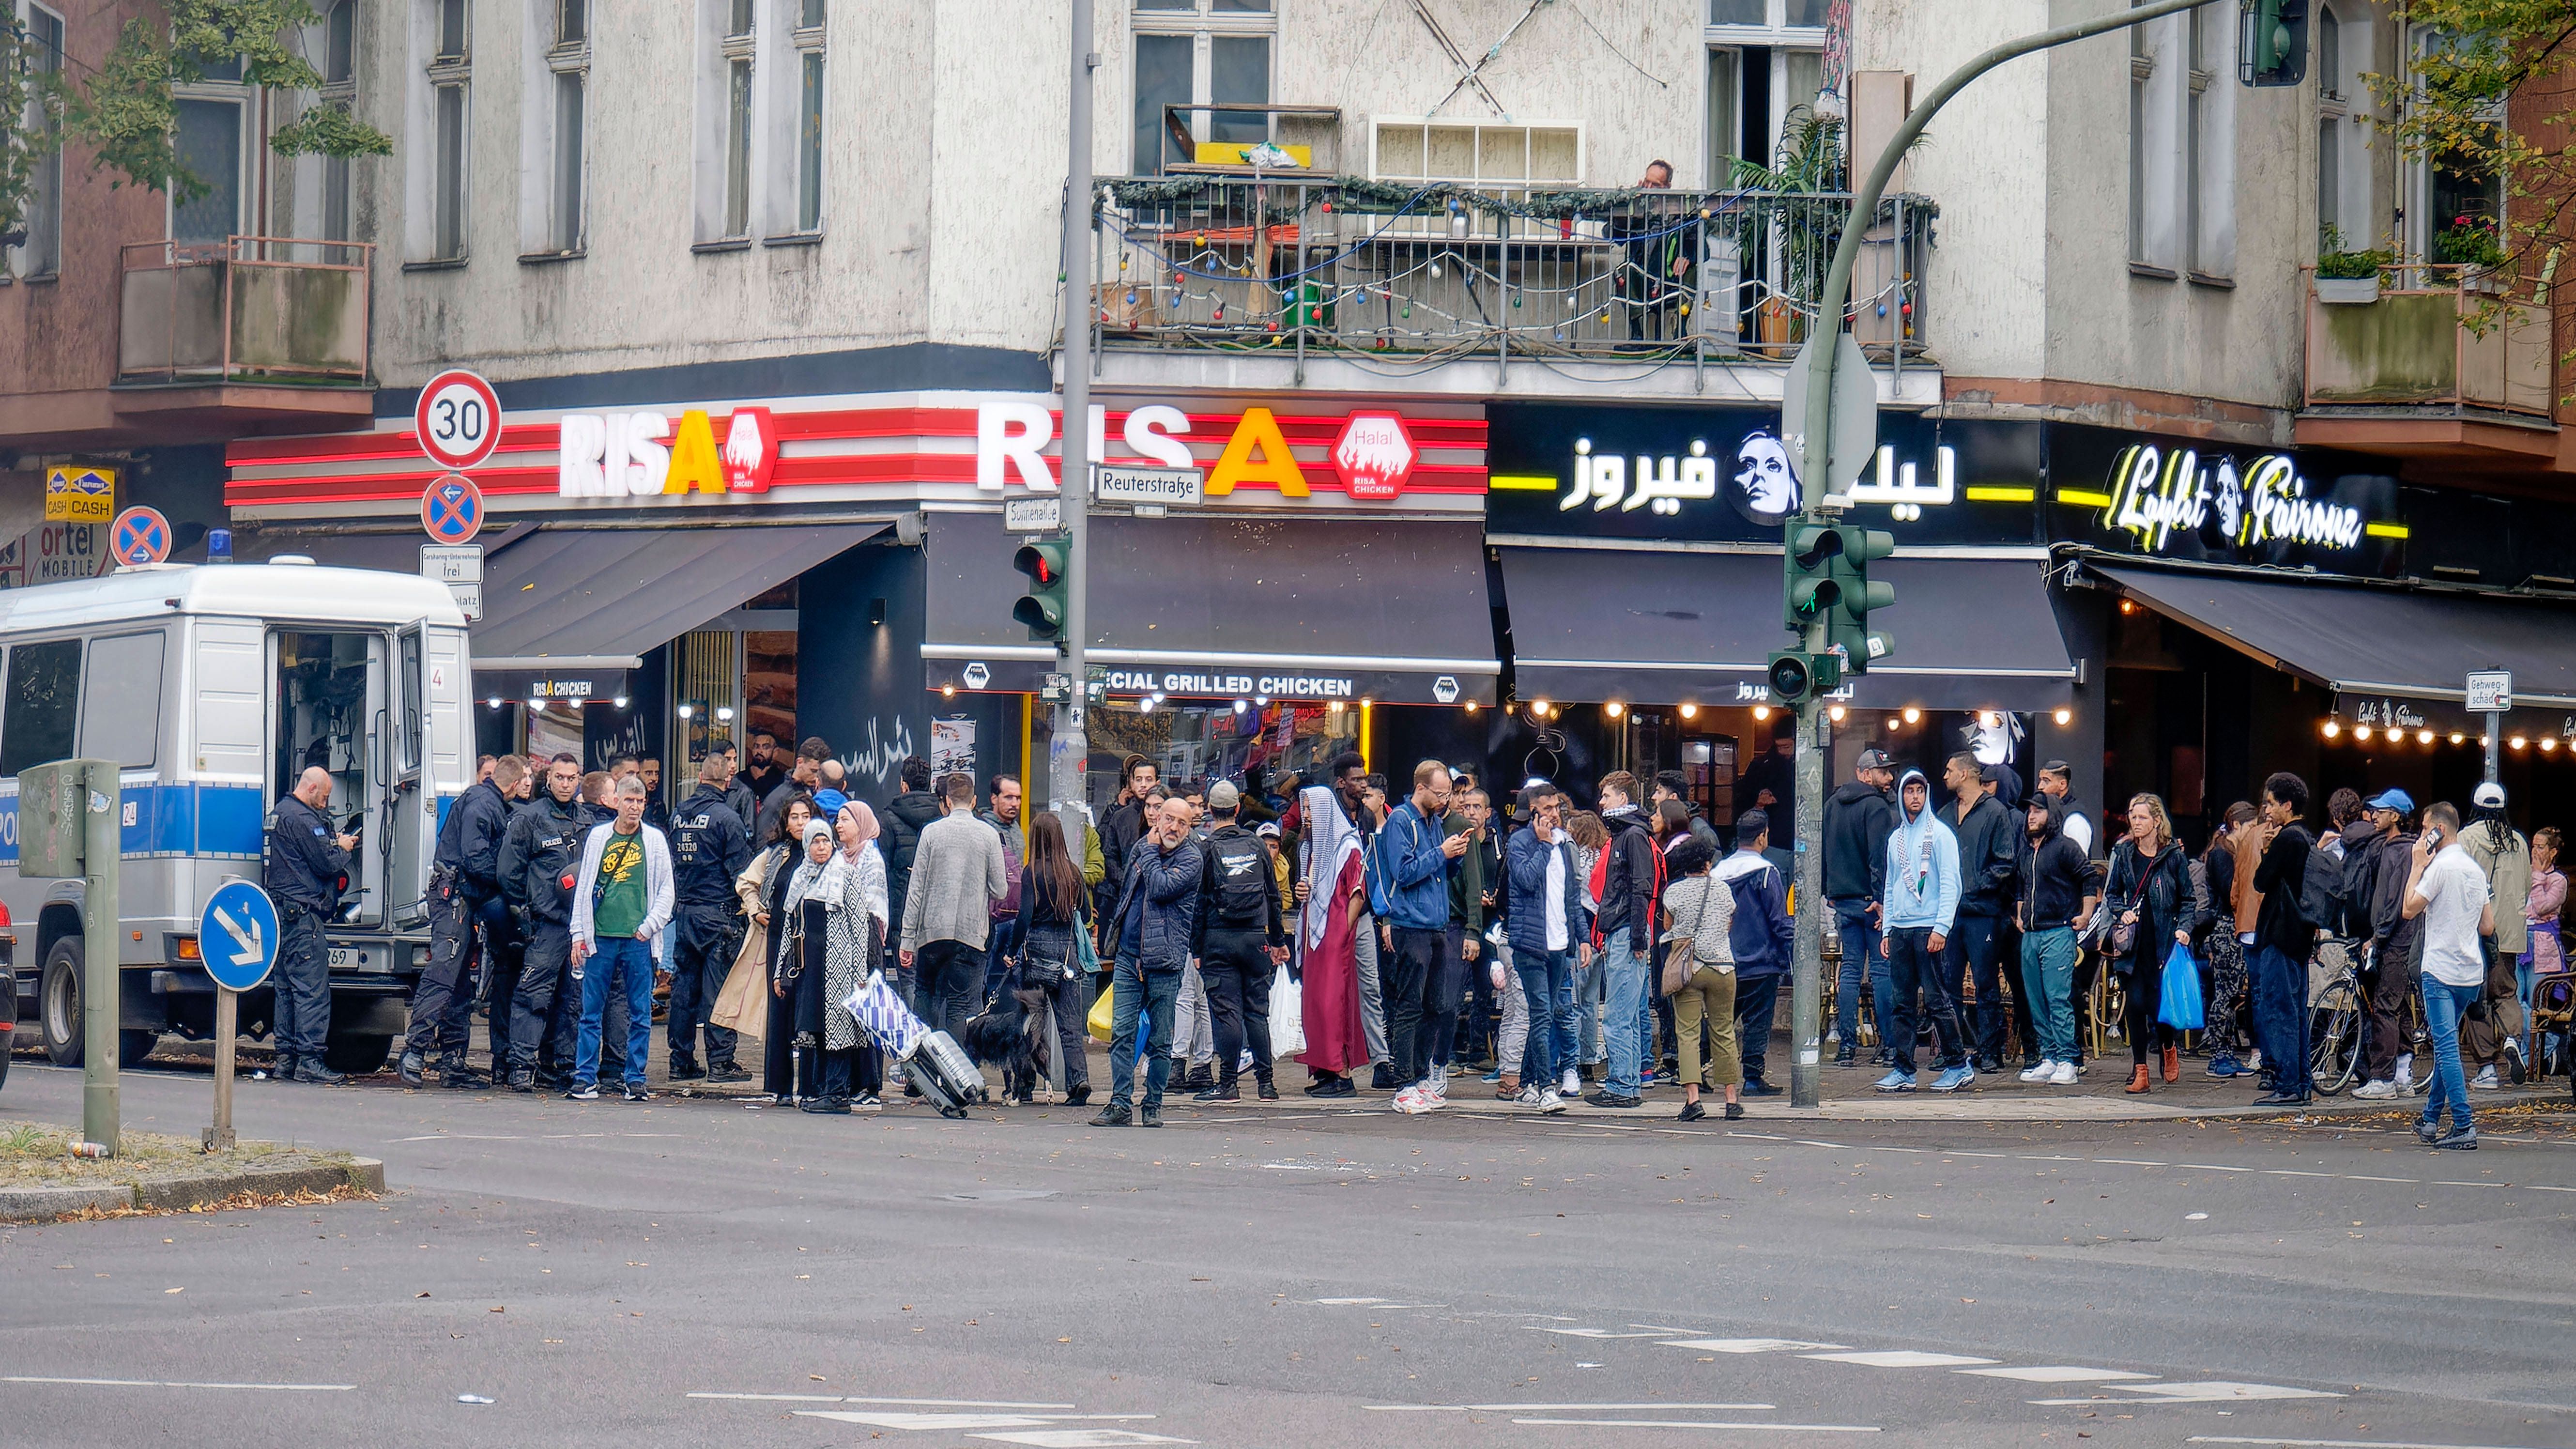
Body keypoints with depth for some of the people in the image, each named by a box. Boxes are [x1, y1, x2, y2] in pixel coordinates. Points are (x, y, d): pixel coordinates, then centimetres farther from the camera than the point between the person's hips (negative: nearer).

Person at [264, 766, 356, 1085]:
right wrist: (343, 848, 3)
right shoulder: (302, 819, -14)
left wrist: (334, 843, 13)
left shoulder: (280, 814, 18)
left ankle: (285, 1059, 14)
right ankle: (309, 1061, -12)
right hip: (302, 912, -11)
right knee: (312, 988, -9)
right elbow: (326, 864, -15)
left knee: (288, 988, 13)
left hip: (281, 912, 11)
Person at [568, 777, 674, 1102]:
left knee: (640, 1015, 1)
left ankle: (636, 1080, 7)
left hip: (638, 940, -1)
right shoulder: (598, 837, 8)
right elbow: (583, 888, 10)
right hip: (600, 938, 1)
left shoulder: (655, 841, 6)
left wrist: (649, 926, -8)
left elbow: (666, 892, 6)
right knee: (591, 1012, 1)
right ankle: (585, 1078, 4)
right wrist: (579, 935, 5)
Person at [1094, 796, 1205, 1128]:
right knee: (1122, 1033, -2)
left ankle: (1153, 1107, 11)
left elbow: (1161, 888, -20)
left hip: (1164, 962, -4)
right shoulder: (1140, 848, 11)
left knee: (1160, 1042, 3)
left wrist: (1151, 851, -8)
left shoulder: (1191, 859, -5)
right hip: (1129, 957, 4)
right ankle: (1120, 1104, -2)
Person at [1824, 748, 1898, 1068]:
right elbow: (1881, 857, -18)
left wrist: (1829, 893, 23)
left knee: (1850, 969, 8)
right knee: (1881, 969, -2)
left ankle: (1846, 1045, 3)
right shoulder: (1876, 807, -11)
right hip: (1871, 898, -6)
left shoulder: (1832, 804, 12)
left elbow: (1823, 850, 18)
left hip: (1842, 898, 6)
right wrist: (1882, 899, -20)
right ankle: (1889, 1044, -2)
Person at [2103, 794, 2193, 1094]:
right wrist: (2123, 912, -3)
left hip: (2164, 942, -2)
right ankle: (2139, 1071, 1)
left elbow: (2188, 900, 5)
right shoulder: (2123, 854, 7)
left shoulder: (2174, 855, 0)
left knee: (2160, 1002, -2)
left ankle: (2169, 1046, 30)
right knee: (2136, 1004, -4)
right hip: (2134, 942, 2)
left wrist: (2184, 928, -10)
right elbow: (2111, 894, 17)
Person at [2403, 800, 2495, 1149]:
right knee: (2445, 1044, 19)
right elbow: (2488, 927, 14)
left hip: (2441, 971, -8)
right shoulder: (2476, 869, 12)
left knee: (2447, 1047, -10)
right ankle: (2431, 1120, 25)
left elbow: (2409, 908, -12)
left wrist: (2417, 866, -4)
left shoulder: (2441, 866, -12)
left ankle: (2464, 1126, -18)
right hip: (2472, 974, 8)